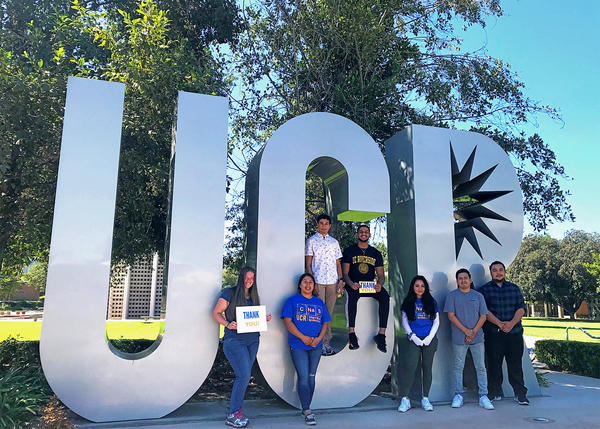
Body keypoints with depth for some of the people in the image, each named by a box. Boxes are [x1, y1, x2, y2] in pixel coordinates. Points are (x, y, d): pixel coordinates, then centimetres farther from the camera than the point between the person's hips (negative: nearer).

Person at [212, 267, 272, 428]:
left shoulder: (253, 296, 15)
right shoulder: (230, 293, -3)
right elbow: (216, 313, -2)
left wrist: (265, 319, 2)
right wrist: (227, 324, -17)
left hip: (252, 340, 6)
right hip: (234, 340, -6)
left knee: (243, 377, 8)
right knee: (244, 375, -13)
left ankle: (236, 411, 21)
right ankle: (232, 415, 0)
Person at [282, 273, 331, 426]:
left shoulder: (319, 302, 13)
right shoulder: (292, 301, 2)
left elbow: (325, 323, 12)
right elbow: (287, 321, -6)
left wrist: (319, 338, -6)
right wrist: (303, 337, -13)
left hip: (316, 346, 4)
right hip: (297, 346, -4)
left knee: (311, 376, 7)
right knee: (303, 377, -7)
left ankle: (306, 408, 18)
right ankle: (307, 412, -1)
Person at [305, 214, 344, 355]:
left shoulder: (334, 242, 17)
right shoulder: (311, 240, 5)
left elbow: (338, 263, 17)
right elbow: (308, 263, 1)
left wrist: (340, 280, 5)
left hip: (333, 281, 4)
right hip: (318, 281, -3)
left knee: (329, 312, 5)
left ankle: (326, 342, 12)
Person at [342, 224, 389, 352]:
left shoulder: (376, 253, 14)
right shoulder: (349, 251, 6)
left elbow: (381, 275, 9)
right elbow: (345, 273, -1)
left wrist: (379, 284, -16)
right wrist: (351, 284, -23)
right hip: (353, 285, -2)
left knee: (385, 296, -28)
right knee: (352, 295, -37)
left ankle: (381, 334, -27)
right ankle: (351, 333, -35)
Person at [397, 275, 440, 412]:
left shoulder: (431, 302, 7)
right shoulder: (408, 302, 5)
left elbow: (436, 322, 7)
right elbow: (404, 321, 4)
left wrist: (429, 338, -4)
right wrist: (413, 337, -6)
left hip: (429, 340, 1)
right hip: (414, 340, -1)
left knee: (427, 368, 5)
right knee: (411, 368, -9)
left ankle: (425, 399, 15)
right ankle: (405, 399, -3)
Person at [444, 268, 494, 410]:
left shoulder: (478, 296, 9)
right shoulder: (452, 296, 2)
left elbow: (483, 316, 6)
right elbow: (451, 316, -4)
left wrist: (474, 331, -8)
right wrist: (466, 331, -11)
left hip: (477, 337, 2)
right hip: (459, 338, -2)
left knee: (481, 367, 3)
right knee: (458, 367, 4)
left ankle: (483, 396, 10)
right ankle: (458, 395, 13)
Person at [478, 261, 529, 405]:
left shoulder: (514, 288, 14)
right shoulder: (484, 289, 5)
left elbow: (521, 308, 6)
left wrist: (512, 323, -10)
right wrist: (500, 324, -14)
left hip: (514, 332, 2)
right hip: (493, 333, -2)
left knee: (515, 363, 2)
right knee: (494, 363, 1)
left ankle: (520, 393, 11)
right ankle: (495, 393, 11)